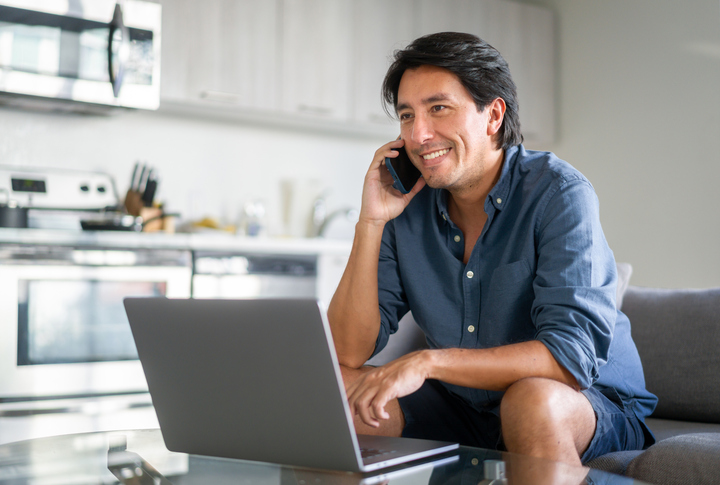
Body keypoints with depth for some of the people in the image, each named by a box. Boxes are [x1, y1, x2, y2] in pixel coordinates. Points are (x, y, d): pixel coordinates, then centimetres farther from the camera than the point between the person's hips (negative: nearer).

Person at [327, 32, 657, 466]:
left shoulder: (558, 193, -18)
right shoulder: (407, 207, -4)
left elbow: (572, 357, -29)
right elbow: (349, 354, -9)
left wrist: (427, 362, -35)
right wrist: (371, 221, -15)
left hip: (591, 404, -4)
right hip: (464, 410, 5)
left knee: (531, 399, -37)